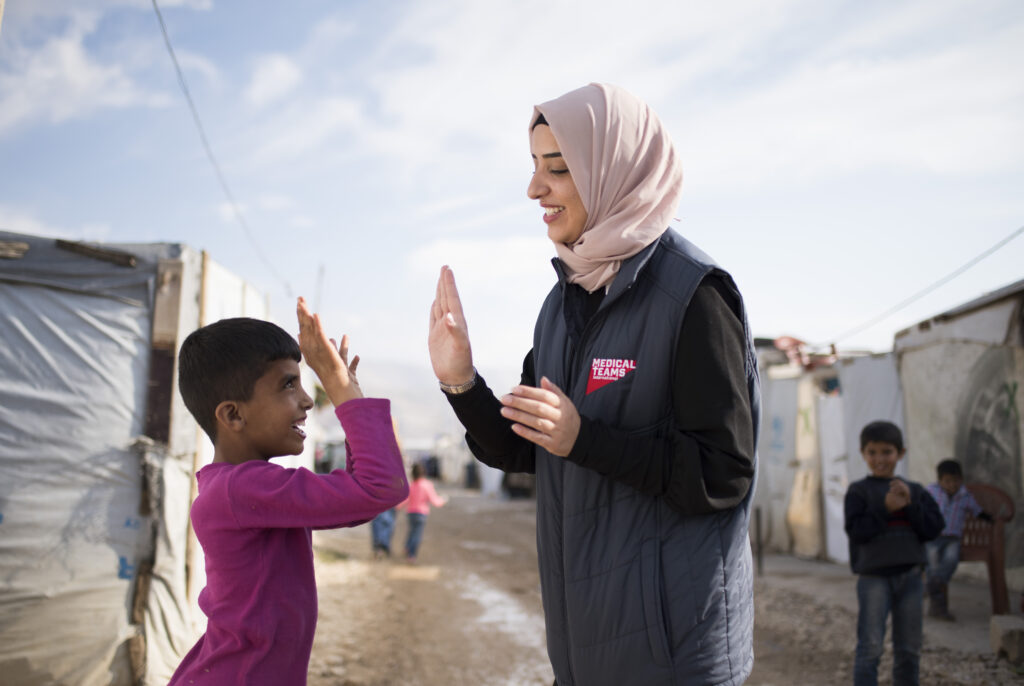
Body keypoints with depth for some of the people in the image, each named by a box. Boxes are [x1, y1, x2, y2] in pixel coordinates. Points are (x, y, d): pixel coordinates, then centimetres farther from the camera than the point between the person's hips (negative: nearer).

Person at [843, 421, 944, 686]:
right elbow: (856, 530, -11)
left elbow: (934, 528, 0)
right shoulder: (858, 491, -2)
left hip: (910, 576, 4)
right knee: (870, 647, -5)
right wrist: (886, 508, -19)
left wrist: (910, 505, -13)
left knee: (909, 650, 12)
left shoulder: (916, 491, 8)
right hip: (874, 577, -4)